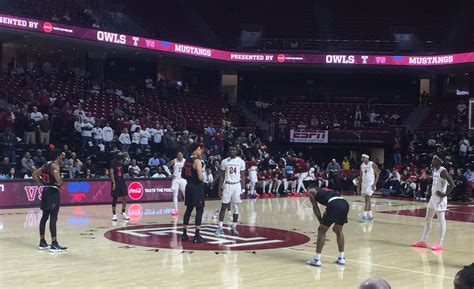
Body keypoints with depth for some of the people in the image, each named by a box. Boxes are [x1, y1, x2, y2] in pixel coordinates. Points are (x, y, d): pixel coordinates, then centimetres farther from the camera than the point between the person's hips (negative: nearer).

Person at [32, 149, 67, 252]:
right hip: (53, 192, -9)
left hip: (45, 191, 9)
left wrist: (43, 184, 15)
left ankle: (42, 242, 19)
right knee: (53, 218, -8)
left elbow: (34, 175, 21)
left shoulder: (46, 165, 13)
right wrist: (60, 184, -12)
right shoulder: (55, 166, -14)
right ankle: (54, 245, -8)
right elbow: (57, 178, -33)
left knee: (44, 217, 13)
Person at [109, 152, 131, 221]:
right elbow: (111, 172, -17)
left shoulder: (121, 163, 9)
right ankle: (114, 214, 8)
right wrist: (113, 182, -20)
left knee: (124, 198, 4)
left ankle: (123, 213, 16)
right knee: (115, 198, 0)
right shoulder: (113, 162, -10)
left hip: (122, 182, 6)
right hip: (116, 182, -6)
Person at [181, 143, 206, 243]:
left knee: (188, 209, 15)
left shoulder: (187, 160, 11)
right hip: (197, 187, -8)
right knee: (199, 210, -4)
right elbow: (200, 177, -23)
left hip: (189, 186, 8)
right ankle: (197, 236, -7)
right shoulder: (197, 161, -15)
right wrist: (203, 178, 0)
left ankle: (184, 234, 18)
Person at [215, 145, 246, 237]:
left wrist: (243, 189, -2)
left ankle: (234, 227, 14)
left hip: (237, 186, 0)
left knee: (236, 208, 4)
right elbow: (222, 176, 6)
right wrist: (219, 188, -1)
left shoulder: (241, 162, 1)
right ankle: (220, 228, 0)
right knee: (223, 207, -3)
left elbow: (242, 176, 3)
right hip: (227, 185, 0)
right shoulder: (224, 161, 2)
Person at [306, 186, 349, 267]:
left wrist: (321, 221, 16)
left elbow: (315, 206, 13)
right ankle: (341, 258, 29)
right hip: (345, 203, 6)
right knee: (338, 231, 26)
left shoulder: (311, 191, 22)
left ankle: (317, 260, 8)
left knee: (321, 231, 8)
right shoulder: (326, 190, 39)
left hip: (334, 205, -6)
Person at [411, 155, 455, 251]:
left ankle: (440, 243, -1)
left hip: (440, 199, -10)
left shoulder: (443, 171, -17)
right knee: (428, 219, 12)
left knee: (441, 220, -4)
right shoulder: (435, 170, 11)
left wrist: (445, 194, -22)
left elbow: (452, 184, -24)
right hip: (433, 197, 10)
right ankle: (423, 241, 18)